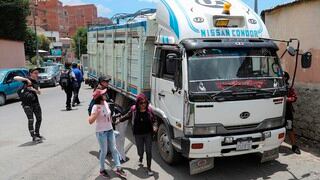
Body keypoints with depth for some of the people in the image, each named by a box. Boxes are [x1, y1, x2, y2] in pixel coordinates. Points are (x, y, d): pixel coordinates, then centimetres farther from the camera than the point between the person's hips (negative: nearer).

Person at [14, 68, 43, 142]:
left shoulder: (36, 83, 11)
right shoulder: (26, 80, -5)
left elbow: (39, 92, 2)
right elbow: (15, 78, -20)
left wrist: (34, 90, -18)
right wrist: (26, 79, -26)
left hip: (35, 102, 6)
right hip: (27, 103, -6)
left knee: (39, 119, 11)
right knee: (31, 120, -12)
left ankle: (37, 134, 28)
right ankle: (33, 137, -5)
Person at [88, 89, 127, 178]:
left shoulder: (106, 103, 2)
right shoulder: (96, 107, -18)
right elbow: (90, 121, -26)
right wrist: (97, 113, -37)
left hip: (110, 130, 7)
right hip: (101, 132, -6)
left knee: (114, 149, 9)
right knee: (104, 151, 4)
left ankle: (118, 168, 18)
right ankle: (102, 170, 23)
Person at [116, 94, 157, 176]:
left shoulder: (149, 110, -9)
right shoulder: (133, 110, -8)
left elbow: (154, 120, -1)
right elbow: (127, 116, 12)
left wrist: (154, 126, -19)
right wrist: (119, 119, 11)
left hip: (148, 134, -1)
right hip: (138, 134, 1)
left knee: (149, 151, 0)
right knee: (140, 151, 12)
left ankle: (149, 168, 16)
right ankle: (141, 158, 50)